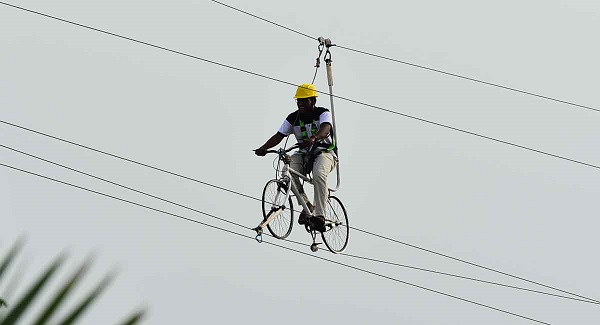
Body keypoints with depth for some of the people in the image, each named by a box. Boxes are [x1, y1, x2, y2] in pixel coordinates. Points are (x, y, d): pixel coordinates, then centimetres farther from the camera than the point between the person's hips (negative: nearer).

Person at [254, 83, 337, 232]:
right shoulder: (293, 118, 2)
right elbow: (279, 136, -5)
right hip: (304, 154, 4)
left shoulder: (323, 113, -9)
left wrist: (313, 138, -53)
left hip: (325, 153, -4)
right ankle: (307, 206, -17)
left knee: (318, 174, -36)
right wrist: (263, 148, -23)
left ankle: (320, 216, -36)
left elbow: (325, 129, -31)